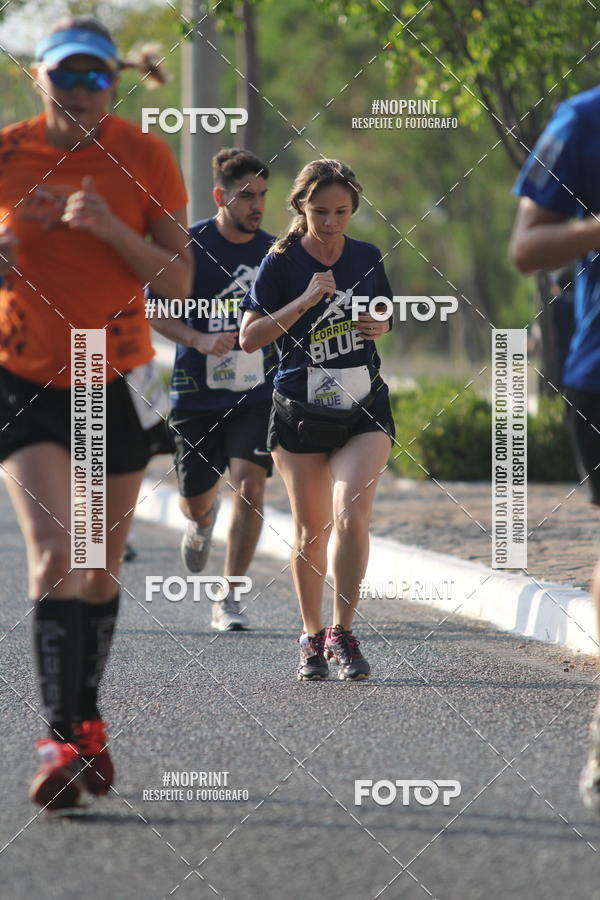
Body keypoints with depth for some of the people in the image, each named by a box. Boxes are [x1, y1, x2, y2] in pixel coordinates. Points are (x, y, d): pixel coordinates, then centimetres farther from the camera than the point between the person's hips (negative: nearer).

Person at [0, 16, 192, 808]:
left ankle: (87, 723, 29)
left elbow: (179, 280, -6)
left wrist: (112, 229, -21)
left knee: (102, 567, 10)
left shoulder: (145, 157, -3)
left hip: (111, 383, 2)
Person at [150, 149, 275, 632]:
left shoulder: (273, 252, 4)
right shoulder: (190, 246, -7)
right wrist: (199, 340, -21)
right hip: (197, 391, -1)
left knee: (249, 483, -18)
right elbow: (153, 311, -6)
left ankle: (229, 601, -10)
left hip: (257, 394, 1)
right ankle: (203, 520, 51)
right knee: (196, 501, 10)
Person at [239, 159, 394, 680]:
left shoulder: (368, 258, 5)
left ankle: (343, 633, -9)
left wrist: (381, 326, -2)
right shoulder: (281, 264, -5)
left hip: (365, 408, 1)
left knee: (351, 515, -18)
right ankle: (312, 637, 22)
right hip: (301, 411, -1)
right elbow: (249, 338, -11)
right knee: (311, 531, 6)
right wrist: (305, 301, -20)